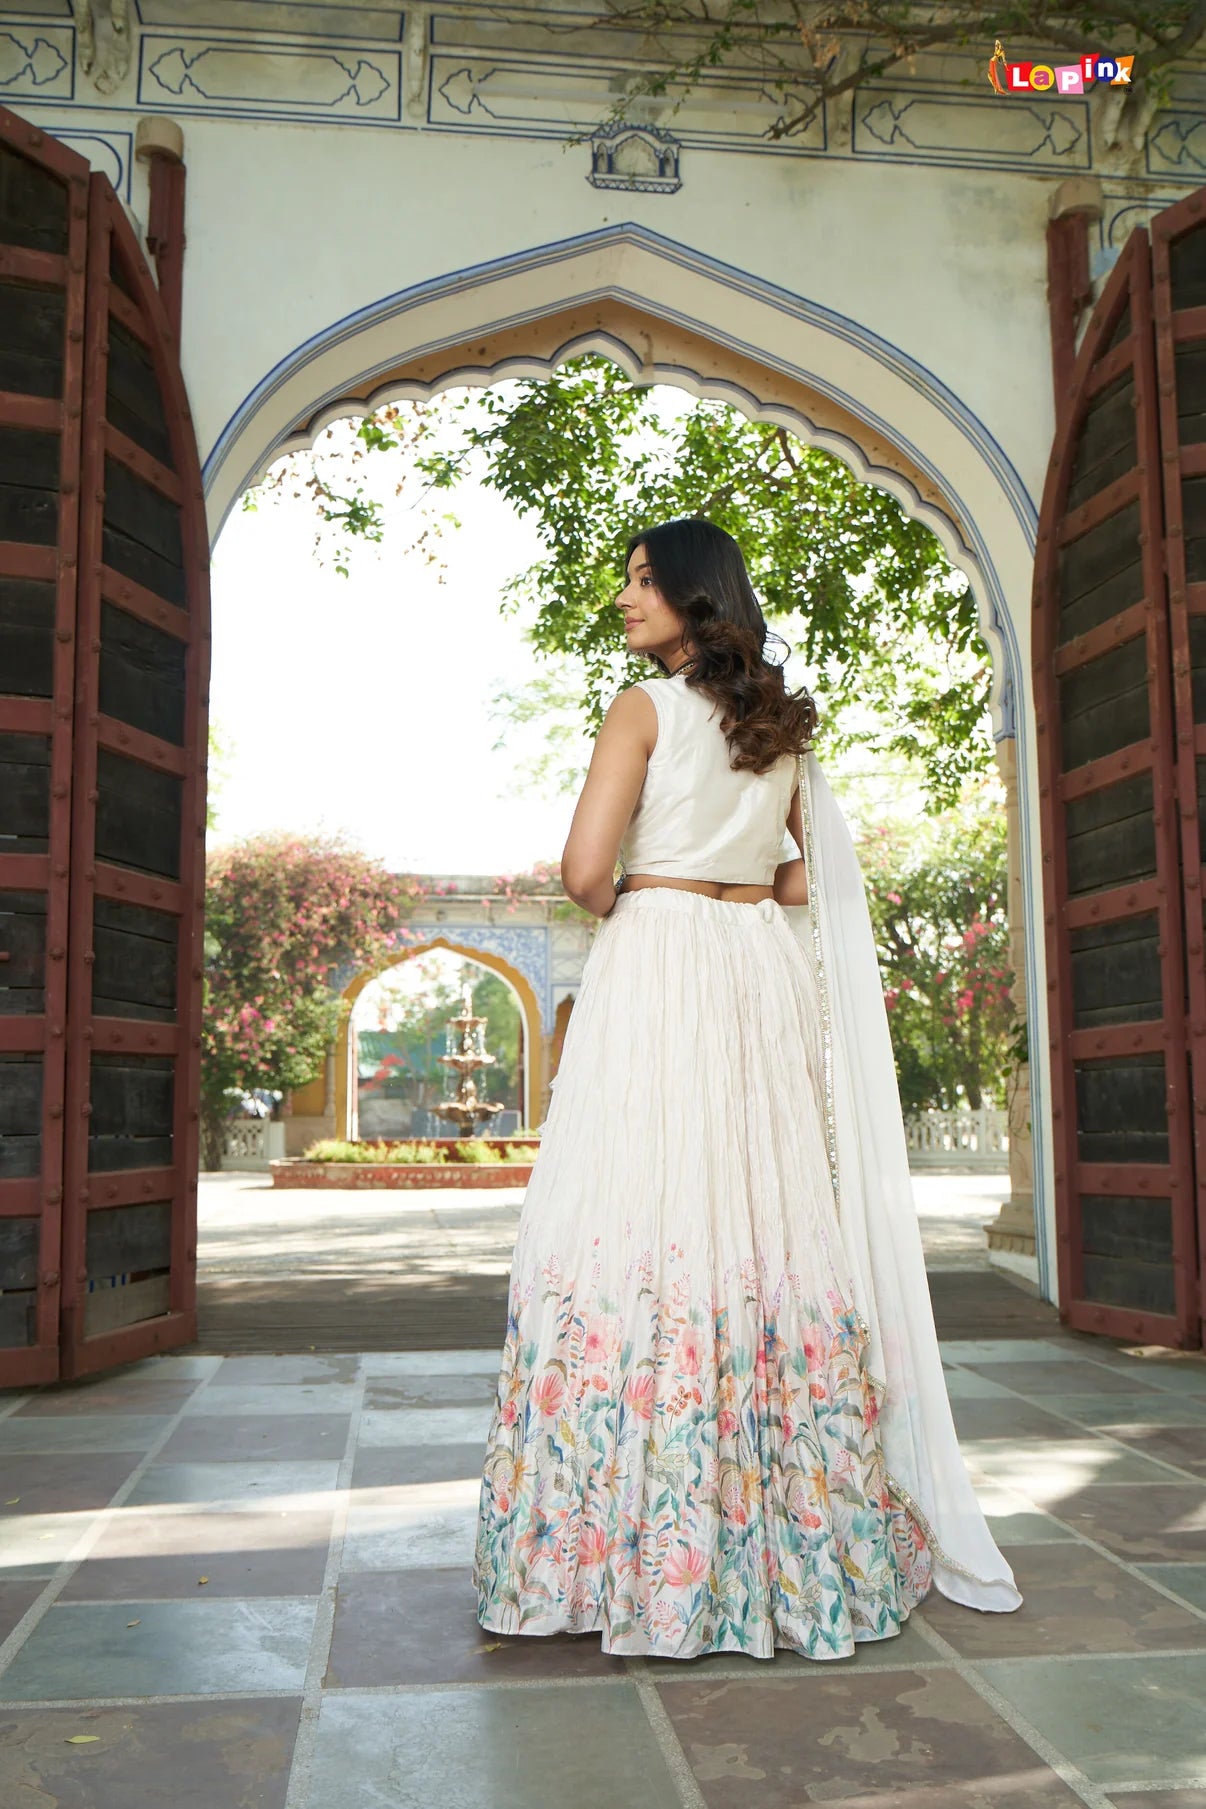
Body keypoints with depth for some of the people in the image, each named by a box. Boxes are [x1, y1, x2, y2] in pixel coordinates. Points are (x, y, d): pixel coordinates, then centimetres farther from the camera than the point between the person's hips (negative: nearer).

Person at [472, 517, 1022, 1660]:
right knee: (772, 1225, 7)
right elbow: (811, 880, 16)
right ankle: (794, 1534, 15)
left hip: (656, 967, -6)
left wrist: (626, 913, 8)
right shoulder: (785, 725, 14)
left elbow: (585, 872, -12)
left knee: (638, 1227, -5)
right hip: (766, 979, 7)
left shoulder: (643, 707, -4)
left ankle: (644, 1544, -2)